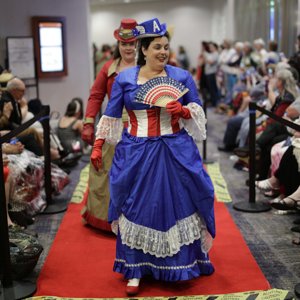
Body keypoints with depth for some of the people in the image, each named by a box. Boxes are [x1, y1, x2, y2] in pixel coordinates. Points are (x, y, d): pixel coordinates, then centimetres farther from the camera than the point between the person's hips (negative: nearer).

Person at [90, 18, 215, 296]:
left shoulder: (182, 76, 2)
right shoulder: (123, 79, 2)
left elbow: (198, 111, 5)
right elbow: (111, 115, 4)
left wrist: (183, 111, -16)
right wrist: (97, 146, 0)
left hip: (175, 152, 0)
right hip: (136, 153, 0)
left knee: (176, 205, 4)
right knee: (135, 208, 5)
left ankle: (182, 264, 23)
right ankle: (135, 271, 17)